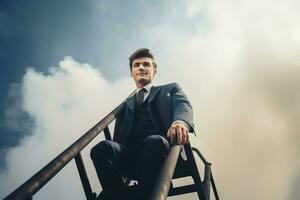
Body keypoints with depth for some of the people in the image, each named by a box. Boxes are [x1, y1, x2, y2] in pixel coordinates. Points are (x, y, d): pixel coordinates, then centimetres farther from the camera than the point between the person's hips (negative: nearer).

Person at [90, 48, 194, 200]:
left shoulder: (170, 89, 25)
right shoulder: (126, 103, 33)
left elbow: (183, 105, 1)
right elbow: (118, 137, 20)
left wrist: (180, 121, -25)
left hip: (162, 147, -2)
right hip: (131, 157, 3)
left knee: (154, 141, -37)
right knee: (103, 147, -28)